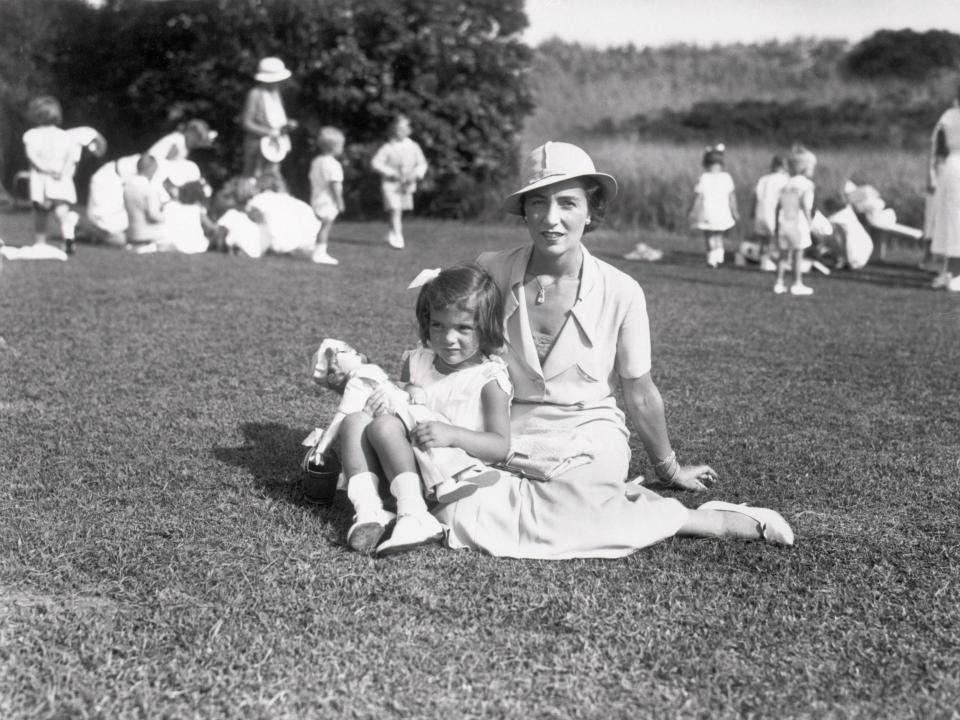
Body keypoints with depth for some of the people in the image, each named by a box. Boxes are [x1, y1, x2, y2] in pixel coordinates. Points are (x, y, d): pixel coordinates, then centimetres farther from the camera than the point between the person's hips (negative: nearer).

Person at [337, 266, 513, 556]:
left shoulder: (489, 378, -5)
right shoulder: (416, 363, 14)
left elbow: (501, 447, -11)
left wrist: (451, 434, -26)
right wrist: (390, 400, 0)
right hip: (405, 469, 7)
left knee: (384, 426, -24)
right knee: (354, 420, -13)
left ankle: (414, 516, -36)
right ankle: (368, 510, -29)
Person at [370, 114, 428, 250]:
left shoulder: (413, 147, 2)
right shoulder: (388, 147, -7)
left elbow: (422, 164, 9)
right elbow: (375, 163, -8)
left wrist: (416, 174, -11)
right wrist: (391, 173, -17)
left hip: (406, 184, 4)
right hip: (390, 183, -4)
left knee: (400, 210, 14)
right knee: (394, 209, -16)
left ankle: (391, 233, 34)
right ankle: (397, 237, -16)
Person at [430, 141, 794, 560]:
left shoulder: (620, 293, -12)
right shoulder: (491, 272, -8)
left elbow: (640, 395, 2)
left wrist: (669, 470, 13)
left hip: (588, 436, -3)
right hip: (509, 433, 3)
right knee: (451, 510, -21)